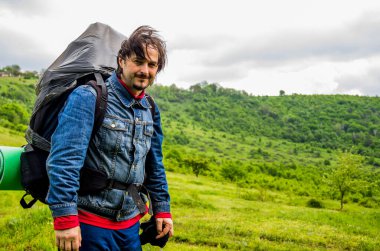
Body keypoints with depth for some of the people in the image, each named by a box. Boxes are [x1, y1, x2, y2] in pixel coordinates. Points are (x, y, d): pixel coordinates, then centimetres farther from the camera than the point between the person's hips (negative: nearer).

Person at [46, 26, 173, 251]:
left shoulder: (150, 109, 7)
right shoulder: (88, 97, -14)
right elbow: (64, 160, -21)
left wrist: (162, 209, 15)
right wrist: (65, 218, -24)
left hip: (131, 224, 7)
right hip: (91, 223, -6)